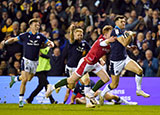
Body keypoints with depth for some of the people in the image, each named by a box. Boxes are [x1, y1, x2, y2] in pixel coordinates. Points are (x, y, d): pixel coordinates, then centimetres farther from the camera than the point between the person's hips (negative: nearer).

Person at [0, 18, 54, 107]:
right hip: (26, 60, -4)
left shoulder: (40, 36, 0)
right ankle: (21, 100, -5)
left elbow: (49, 42, 7)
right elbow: (14, 39, 3)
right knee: (24, 80, -13)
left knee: (29, 79, 16)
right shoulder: (25, 35, -5)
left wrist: (51, 44, -17)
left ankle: (15, 79, 46)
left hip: (35, 61, 4)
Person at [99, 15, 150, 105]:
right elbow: (124, 43, -25)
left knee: (140, 70, -14)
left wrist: (129, 47, 8)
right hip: (116, 61, -7)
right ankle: (101, 95, 24)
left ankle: (139, 90, 2)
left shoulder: (123, 32, 11)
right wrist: (130, 34, -13)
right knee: (114, 85, 0)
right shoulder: (116, 31, -16)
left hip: (125, 59, 7)